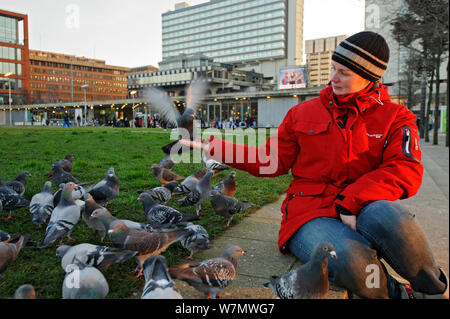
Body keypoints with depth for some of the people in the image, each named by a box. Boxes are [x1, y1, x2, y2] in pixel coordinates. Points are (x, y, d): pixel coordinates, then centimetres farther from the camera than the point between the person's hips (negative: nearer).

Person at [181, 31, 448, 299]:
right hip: (311, 212, 0)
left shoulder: (395, 117, 9)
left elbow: (407, 171, -6)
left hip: (362, 213, 0)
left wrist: (350, 202, -19)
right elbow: (272, 160, 14)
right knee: (350, 261, -35)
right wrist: (214, 147, 6)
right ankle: (400, 293, -4)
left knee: (389, 214, -37)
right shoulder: (304, 112, 14)